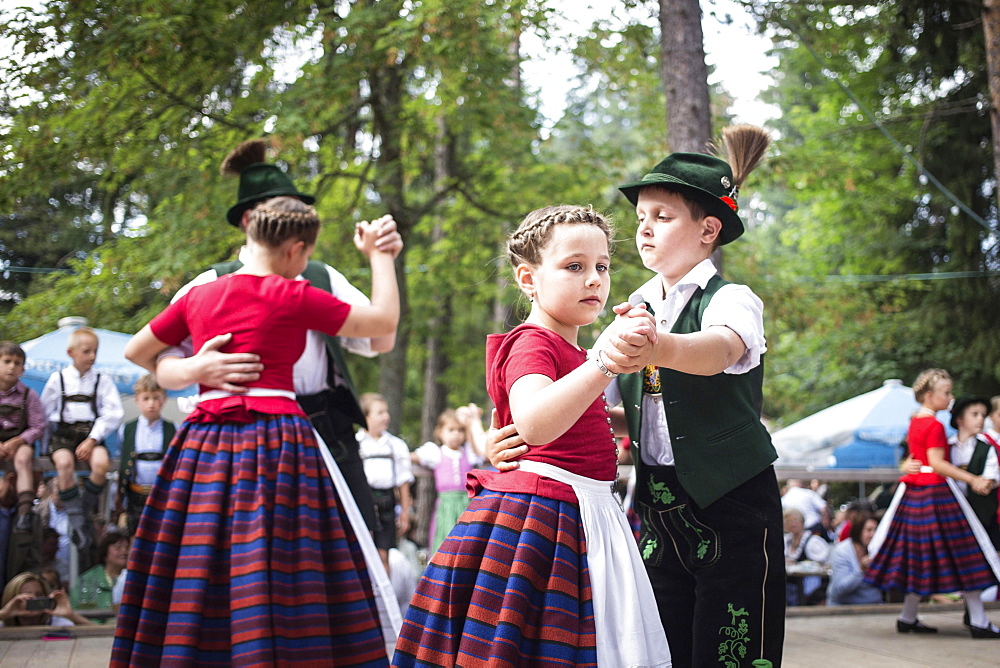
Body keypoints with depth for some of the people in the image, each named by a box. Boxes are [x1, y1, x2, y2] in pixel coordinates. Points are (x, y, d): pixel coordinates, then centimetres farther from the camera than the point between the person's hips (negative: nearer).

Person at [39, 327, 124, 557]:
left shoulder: (102, 380, 8)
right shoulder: (57, 379, 11)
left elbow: (114, 413, -2)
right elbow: (44, 411, 15)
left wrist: (93, 439, -13)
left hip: (92, 433, 0)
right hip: (64, 432, 0)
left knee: (101, 463, -32)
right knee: (64, 462, -33)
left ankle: (86, 510, -7)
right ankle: (76, 520, -24)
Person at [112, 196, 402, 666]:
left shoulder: (197, 297, 12)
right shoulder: (291, 296, -4)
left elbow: (135, 352, 24)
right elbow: (385, 319, 3)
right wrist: (378, 255, 17)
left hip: (203, 445, 6)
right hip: (278, 440, -5)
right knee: (284, 575, -5)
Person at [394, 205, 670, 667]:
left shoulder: (568, 350, 19)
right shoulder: (534, 343, -13)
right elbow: (533, 422, -35)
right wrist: (605, 360, -41)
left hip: (574, 517, 10)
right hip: (536, 511, -10)